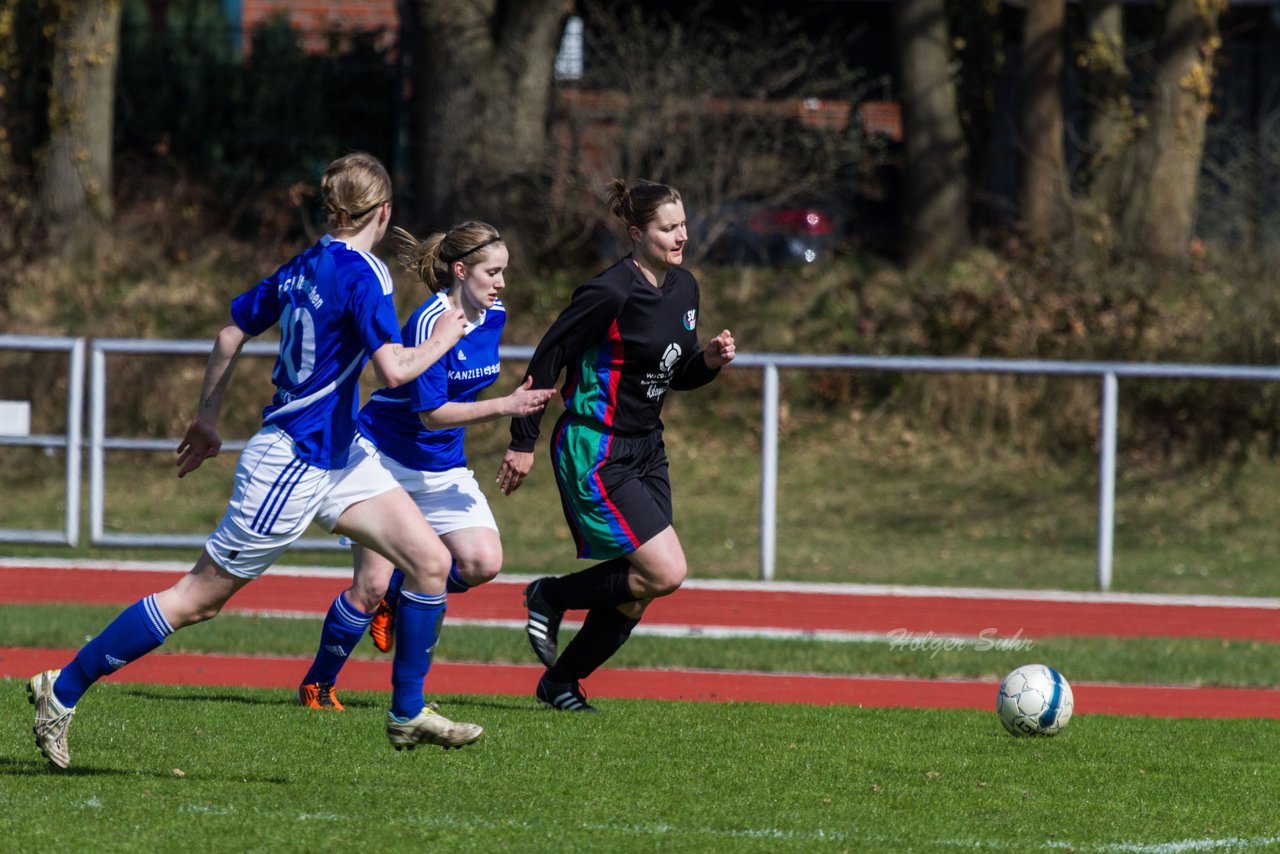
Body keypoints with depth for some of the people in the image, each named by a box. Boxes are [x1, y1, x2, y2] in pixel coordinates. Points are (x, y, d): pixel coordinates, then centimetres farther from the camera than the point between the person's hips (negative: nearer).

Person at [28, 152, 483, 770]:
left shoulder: (304, 268, 7)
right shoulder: (361, 274, -19)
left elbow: (230, 335, 16)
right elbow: (393, 370, -28)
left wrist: (207, 418, 25)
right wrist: (441, 341, -9)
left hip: (336, 460, 9)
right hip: (291, 465, -9)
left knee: (430, 561, 3)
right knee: (196, 599, -2)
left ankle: (408, 714, 11)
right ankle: (63, 690, 8)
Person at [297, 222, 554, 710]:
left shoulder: (494, 317, -1)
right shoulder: (429, 322, -24)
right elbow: (431, 413, -27)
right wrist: (506, 407, -32)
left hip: (443, 467, 7)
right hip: (384, 456, -7)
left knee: (483, 563, -14)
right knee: (371, 584, -10)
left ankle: (397, 595, 13)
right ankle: (317, 686, 9)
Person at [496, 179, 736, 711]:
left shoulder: (684, 288, 7)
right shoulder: (612, 293, -18)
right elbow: (548, 357, -13)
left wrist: (709, 362, -3)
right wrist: (523, 442, -11)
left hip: (646, 449, 8)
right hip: (595, 453, -8)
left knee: (634, 595, 4)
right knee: (666, 572, -16)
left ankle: (561, 682, 22)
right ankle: (550, 597, 4)